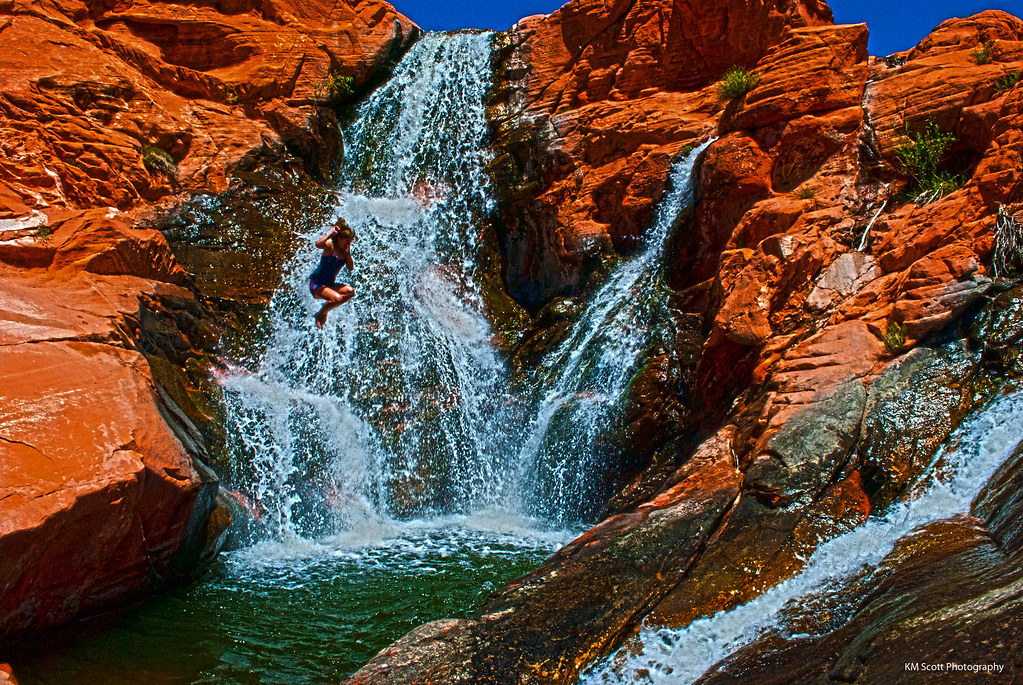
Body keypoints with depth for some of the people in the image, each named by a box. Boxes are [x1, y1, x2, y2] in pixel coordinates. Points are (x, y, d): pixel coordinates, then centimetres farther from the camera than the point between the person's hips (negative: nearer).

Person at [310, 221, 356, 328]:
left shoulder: (345, 251, 5)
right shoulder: (330, 247, -15)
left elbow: (350, 268, -1)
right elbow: (318, 244, -38)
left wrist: (348, 253, -12)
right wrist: (330, 233, -30)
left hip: (330, 284, 7)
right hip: (316, 285, -7)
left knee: (350, 291, -15)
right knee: (337, 298, -31)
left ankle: (325, 312, 3)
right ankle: (320, 314, 0)